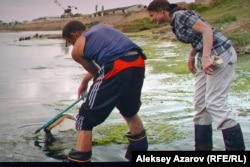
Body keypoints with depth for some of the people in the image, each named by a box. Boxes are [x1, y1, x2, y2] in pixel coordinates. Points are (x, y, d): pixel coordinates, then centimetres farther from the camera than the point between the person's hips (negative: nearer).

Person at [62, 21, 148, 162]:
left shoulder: (77, 50, 15)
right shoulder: (102, 27, 33)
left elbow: (94, 72, 24)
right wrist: (84, 82, 52)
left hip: (116, 69, -7)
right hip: (138, 64, 7)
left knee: (85, 120, 8)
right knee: (130, 111, 34)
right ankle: (140, 151, 50)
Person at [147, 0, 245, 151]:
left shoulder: (180, 15, -12)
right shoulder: (175, 23, 14)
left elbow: (207, 30, -21)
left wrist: (206, 57, -28)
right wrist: (192, 56, 10)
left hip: (219, 55, -10)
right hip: (206, 57, 10)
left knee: (215, 102, -13)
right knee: (201, 103, 10)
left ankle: (236, 147, -9)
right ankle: (203, 146, 17)